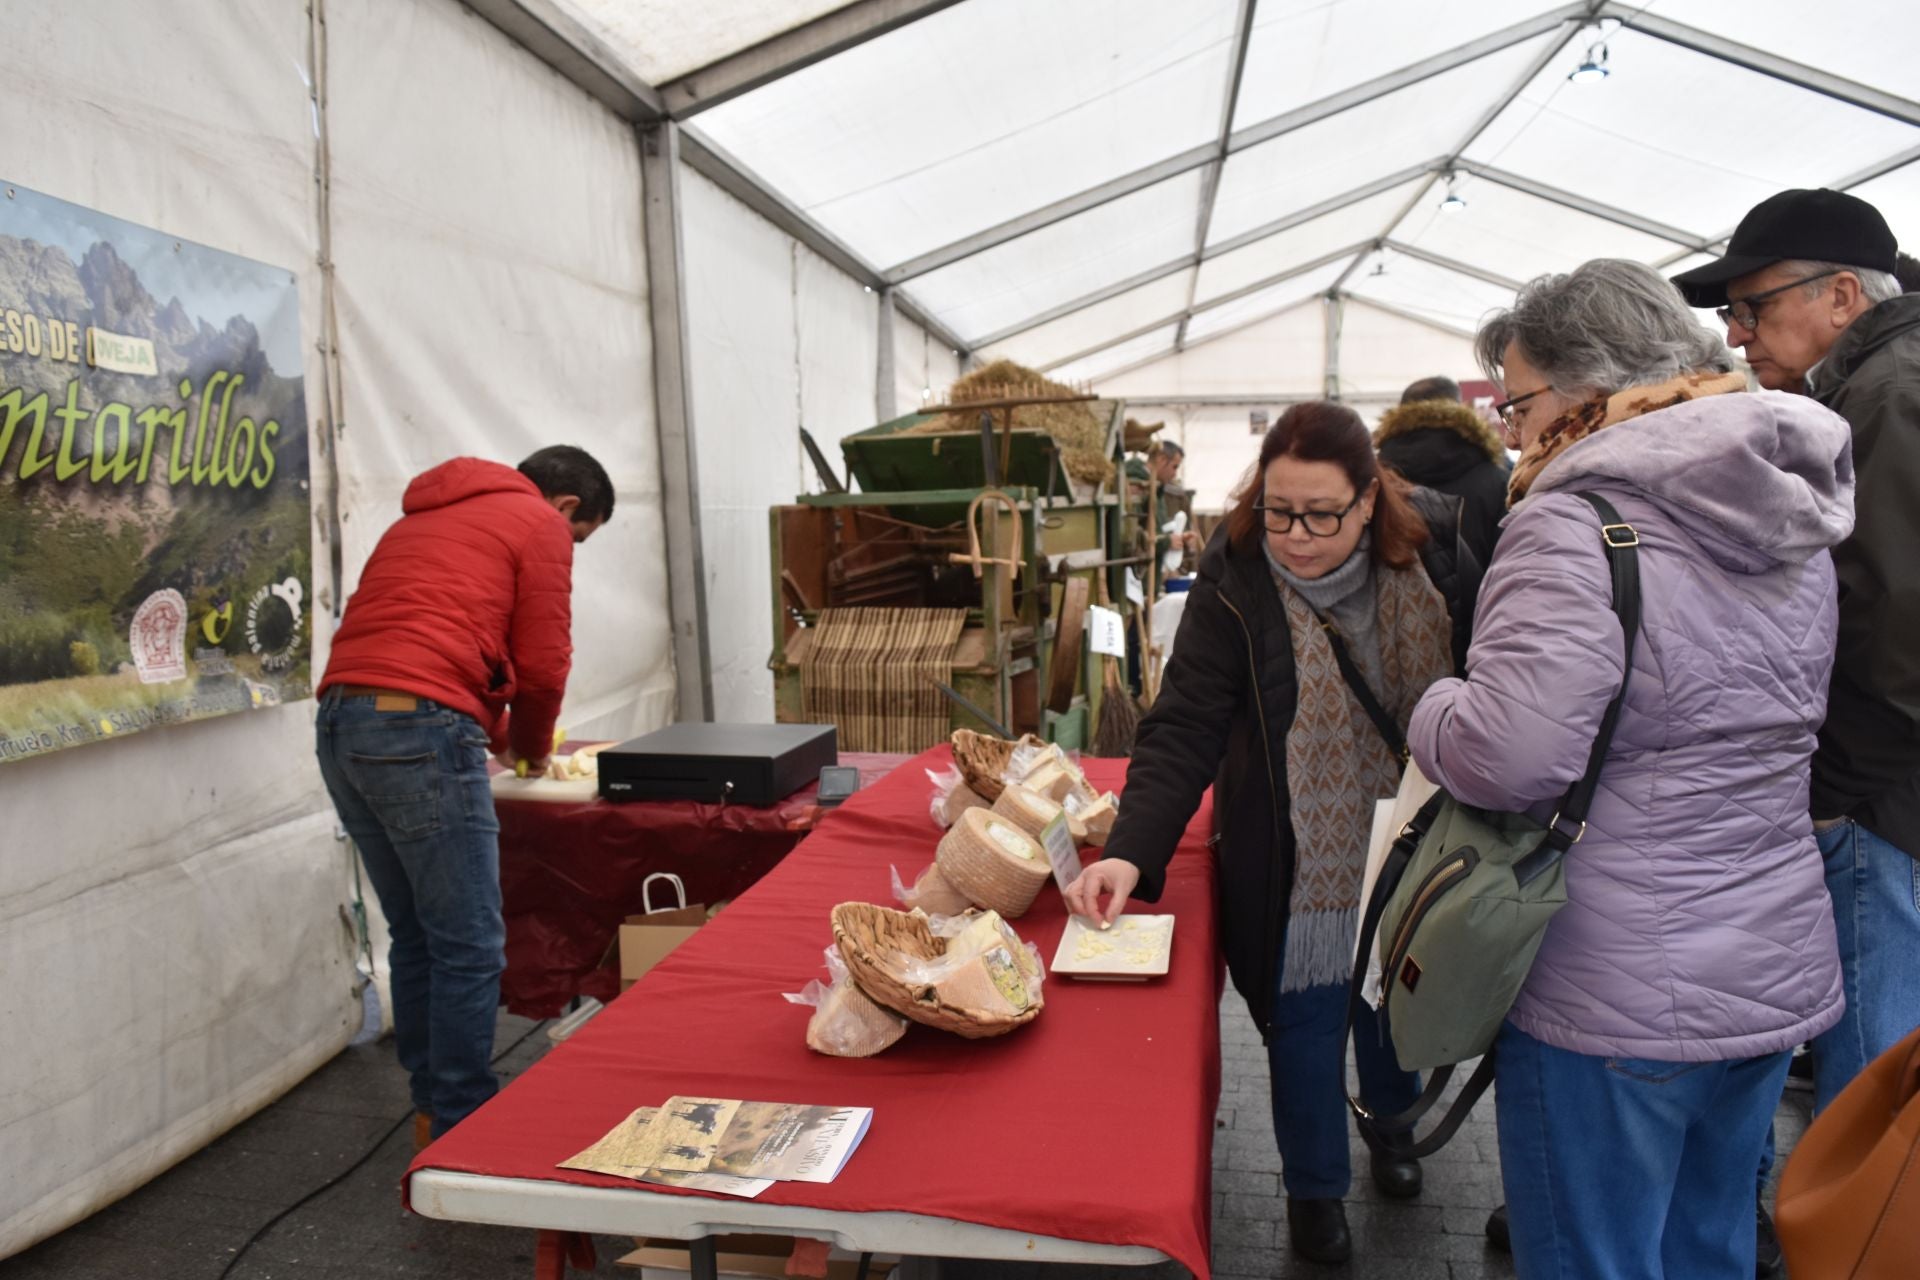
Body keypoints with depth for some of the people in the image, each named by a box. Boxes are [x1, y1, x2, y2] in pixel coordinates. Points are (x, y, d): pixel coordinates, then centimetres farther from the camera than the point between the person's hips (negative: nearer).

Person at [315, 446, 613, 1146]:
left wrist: (499, 737, 28)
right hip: (420, 729, -9)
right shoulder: (540, 526, 5)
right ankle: (460, 1127, 5)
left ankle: (432, 1109, 25)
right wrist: (530, 746, 17)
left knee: (416, 936, 16)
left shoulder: (421, 518, 30)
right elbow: (541, 664, -1)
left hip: (340, 722, 9)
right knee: (470, 945, -1)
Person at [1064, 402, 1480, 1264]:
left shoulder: (1433, 546, -14)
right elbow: (1184, 728, -24)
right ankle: (1314, 1187, 35)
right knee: (1305, 1013, 8)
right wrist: (1130, 854, -35)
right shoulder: (1236, 575, -21)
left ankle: (1390, 1123, 52)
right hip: (1298, 851, -3)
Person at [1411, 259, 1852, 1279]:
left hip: (1614, 1002, -8)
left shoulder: (1574, 528, -21)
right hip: (1778, 974, 8)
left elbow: (1508, 755, -30)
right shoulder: (1794, 525, 7)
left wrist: (1432, 713, -10)